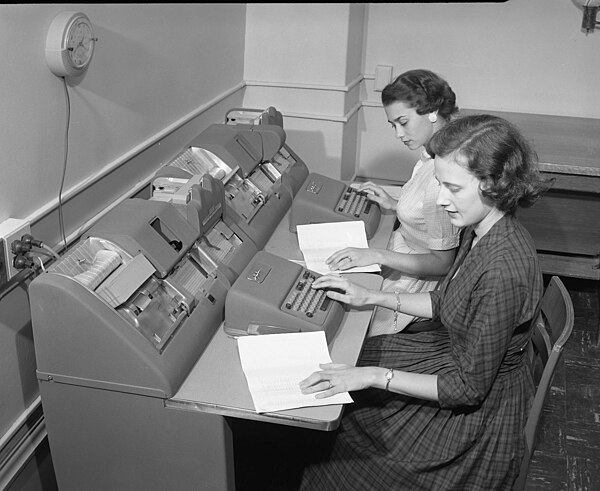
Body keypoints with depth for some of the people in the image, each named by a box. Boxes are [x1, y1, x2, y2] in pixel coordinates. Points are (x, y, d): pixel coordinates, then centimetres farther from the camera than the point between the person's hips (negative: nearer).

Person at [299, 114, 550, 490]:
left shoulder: (504, 270, -35)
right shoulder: (481, 230, -7)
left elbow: (469, 388, -28)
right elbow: (444, 304, 10)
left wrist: (374, 376, -27)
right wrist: (373, 298, 2)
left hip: (478, 413, -8)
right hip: (457, 357, 8)